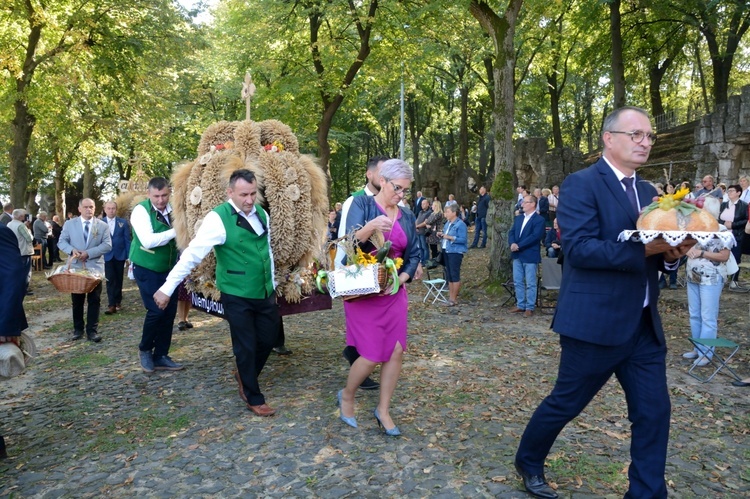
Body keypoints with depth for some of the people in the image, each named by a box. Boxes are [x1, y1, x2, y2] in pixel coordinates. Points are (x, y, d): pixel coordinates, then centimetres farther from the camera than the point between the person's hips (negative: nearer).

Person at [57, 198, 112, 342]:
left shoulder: (103, 226, 2)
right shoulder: (70, 224, 6)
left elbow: (107, 245, -6)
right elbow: (62, 241, 3)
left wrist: (89, 253, -17)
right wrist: (72, 250, -18)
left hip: (95, 268, -1)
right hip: (75, 267, 1)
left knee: (94, 301, 2)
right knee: (77, 300, 10)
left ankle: (92, 330, 8)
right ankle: (78, 329, 22)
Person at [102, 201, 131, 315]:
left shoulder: (123, 222, 0)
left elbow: (127, 240, 0)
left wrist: (129, 255, -4)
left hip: (120, 255, 1)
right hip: (107, 256, -1)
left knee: (118, 280, 11)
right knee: (110, 280, -5)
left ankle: (118, 301, 24)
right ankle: (111, 305, -5)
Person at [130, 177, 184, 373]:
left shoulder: (173, 210, 1)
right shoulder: (141, 210, -15)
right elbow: (148, 241, -27)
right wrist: (175, 231, -29)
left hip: (169, 269, 6)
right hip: (147, 270, -5)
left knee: (169, 312, 6)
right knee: (156, 310, -11)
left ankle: (160, 356, 20)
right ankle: (144, 350, 17)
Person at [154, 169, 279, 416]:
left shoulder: (261, 213, 3)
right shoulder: (218, 218, -18)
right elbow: (192, 254, -21)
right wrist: (167, 288, -22)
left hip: (264, 293, 6)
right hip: (237, 297, -6)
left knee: (268, 339, 15)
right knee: (246, 347, 5)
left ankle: (245, 376, 43)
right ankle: (254, 398, 25)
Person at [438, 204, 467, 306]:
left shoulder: (460, 224, -13)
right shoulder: (448, 223, 13)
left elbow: (463, 239, -19)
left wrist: (450, 237, -22)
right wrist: (441, 234, 3)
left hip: (455, 252, -9)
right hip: (446, 251, 9)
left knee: (455, 275, -4)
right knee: (449, 275, 13)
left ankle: (454, 299, 1)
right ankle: (450, 295, 22)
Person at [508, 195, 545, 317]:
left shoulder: (539, 220, -9)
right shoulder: (518, 218, 15)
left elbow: (535, 236, -19)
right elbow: (511, 232, 9)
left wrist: (518, 245, -20)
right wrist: (512, 243, -12)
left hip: (530, 256, -7)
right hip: (517, 255, 7)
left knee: (530, 283, 1)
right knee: (518, 282, 11)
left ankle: (530, 307, 9)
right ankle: (520, 305, 21)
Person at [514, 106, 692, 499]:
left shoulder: (647, 193, 14)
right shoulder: (581, 184, -10)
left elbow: (650, 257, 14)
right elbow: (579, 248, -22)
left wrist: (671, 251, -7)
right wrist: (642, 248, -26)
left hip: (644, 326, 7)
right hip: (595, 322, -7)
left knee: (654, 412, 8)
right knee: (565, 403, 10)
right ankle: (528, 461, 35)